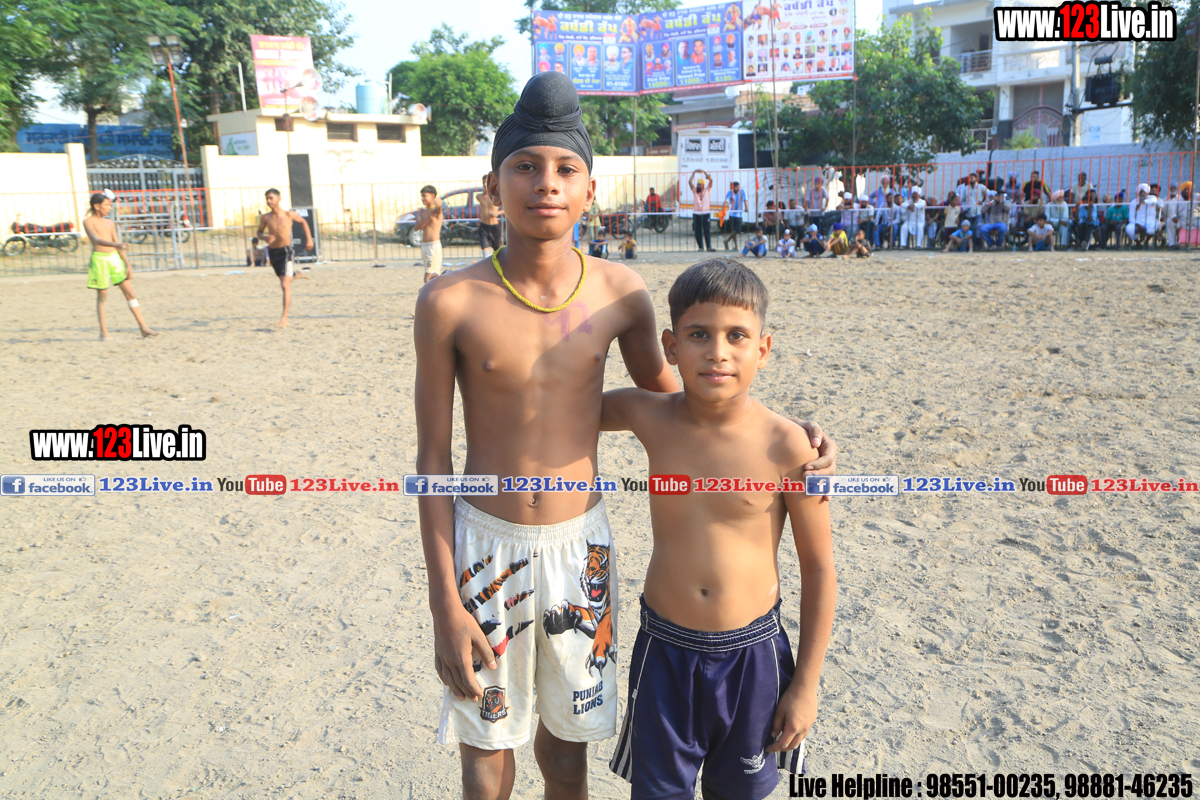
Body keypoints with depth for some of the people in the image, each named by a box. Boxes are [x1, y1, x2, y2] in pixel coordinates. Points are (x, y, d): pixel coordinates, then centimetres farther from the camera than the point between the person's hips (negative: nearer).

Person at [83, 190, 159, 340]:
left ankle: (143, 327, 1)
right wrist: (115, 245, -38)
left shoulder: (109, 223, 14)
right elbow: (96, 239, -21)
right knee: (102, 296, 0)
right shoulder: (88, 221, -4)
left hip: (115, 258, 5)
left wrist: (128, 264, 11)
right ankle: (103, 332, 7)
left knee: (130, 293, 0)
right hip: (99, 259, -5)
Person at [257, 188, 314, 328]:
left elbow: (303, 222, 10)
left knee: (285, 285, -15)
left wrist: (309, 239, 7)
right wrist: (265, 237, -11)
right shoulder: (265, 217, -1)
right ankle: (295, 274, 62)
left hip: (286, 251, -5)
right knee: (283, 281, 25)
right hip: (272, 252, 5)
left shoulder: (288, 214, -8)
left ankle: (284, 317, -14)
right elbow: (259, 232, 13)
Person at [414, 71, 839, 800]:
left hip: (580, 542, 2)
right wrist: (444, 603, -8)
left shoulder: (622, 293, -8)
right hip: (486, 544, -1)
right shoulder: (451, 304, -15)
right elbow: (434, 457, -8)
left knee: (569, 730, 20)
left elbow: (667, 398, 8)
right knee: (487, 738, 15)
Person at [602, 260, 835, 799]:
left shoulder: (787, 446, -16)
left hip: (753, 655, -1)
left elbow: (819, 571, -7)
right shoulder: (650, 419, -11)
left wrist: (806, 684, -3)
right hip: (665, 652, 1)